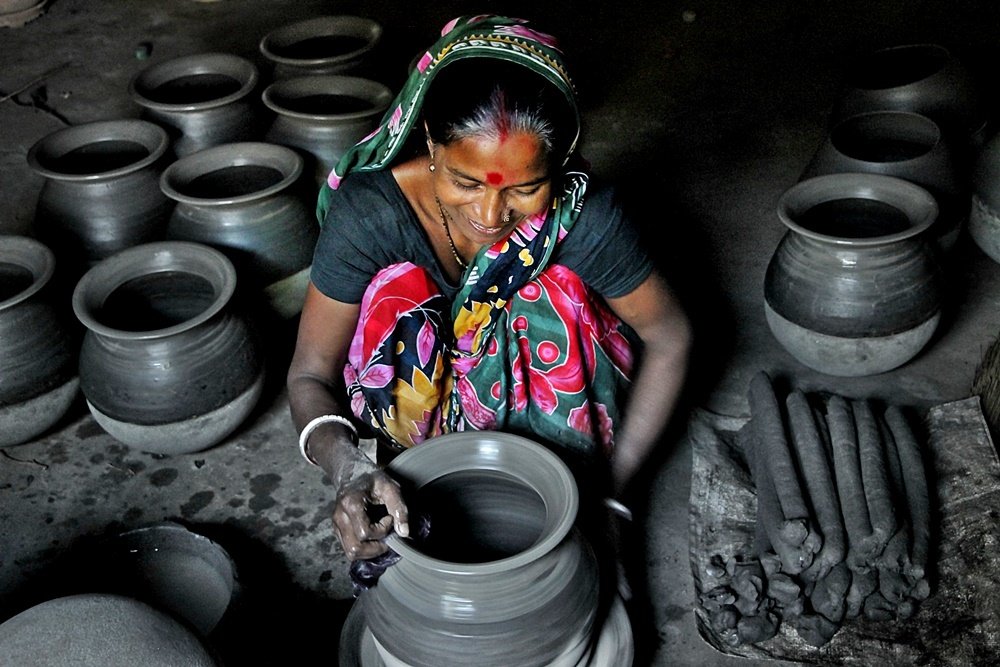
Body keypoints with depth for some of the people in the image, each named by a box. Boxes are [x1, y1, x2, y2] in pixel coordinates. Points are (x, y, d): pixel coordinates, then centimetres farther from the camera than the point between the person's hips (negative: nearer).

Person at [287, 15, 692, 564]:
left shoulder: (583, 214, -28)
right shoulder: (369, 211, -28)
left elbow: (670, 337, -14)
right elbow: (310, 375, -21)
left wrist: (614, 488, -20)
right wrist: (346, 467, -44)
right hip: (424, 389, 0)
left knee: (560, 293, -30)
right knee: (400, 296, -30)